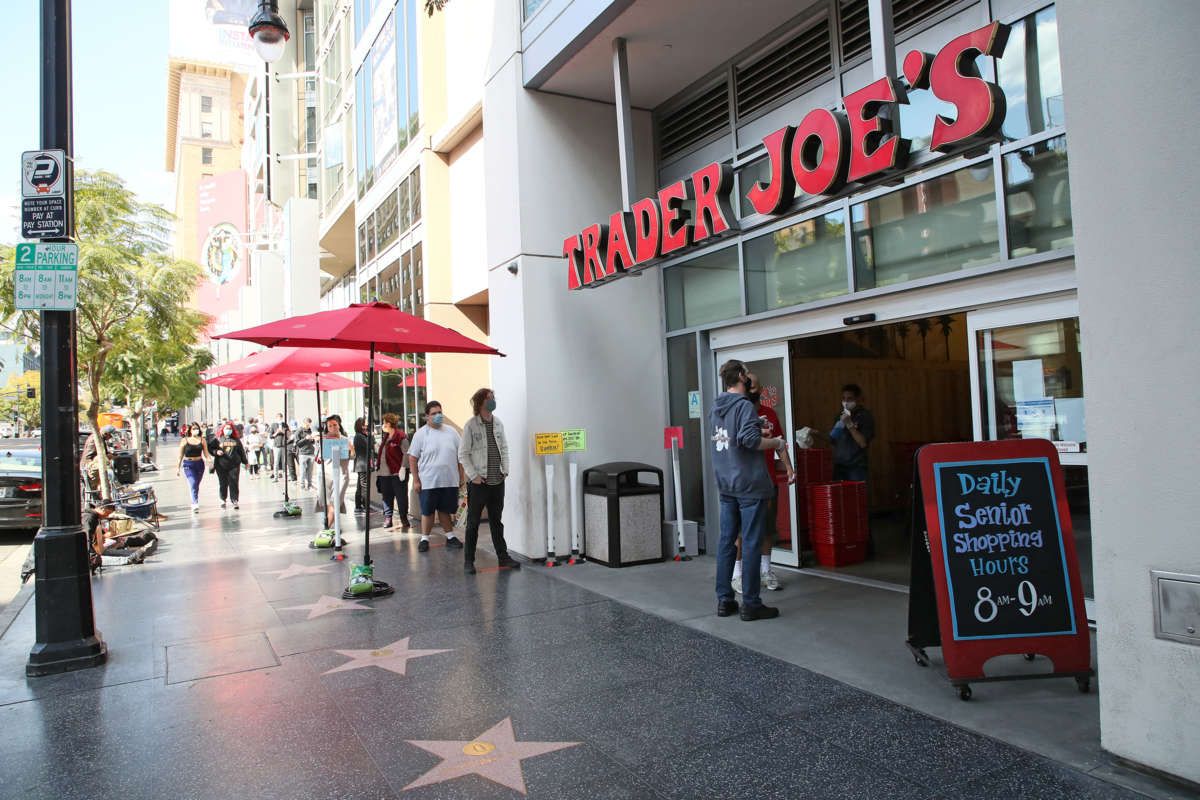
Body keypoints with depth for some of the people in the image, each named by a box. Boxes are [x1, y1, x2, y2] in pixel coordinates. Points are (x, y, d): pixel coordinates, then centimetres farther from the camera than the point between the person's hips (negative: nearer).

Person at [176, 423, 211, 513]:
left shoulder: (202, 440, 6)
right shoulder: (184, 440, 2)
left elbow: (206, 453, 7)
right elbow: (181, 455, 6)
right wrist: (178, 467, 5)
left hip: (199, 463, 3)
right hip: (188, 465, -2)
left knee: (196, 485, 10)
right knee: (193, 484, -16)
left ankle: (194, 503, 25)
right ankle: (195, 504, -22)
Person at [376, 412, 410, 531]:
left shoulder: (401, 436, -11)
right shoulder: (385, 437, 17)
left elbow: (406, 453, -15)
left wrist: (403, 468, -20)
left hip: (397, 473, -9)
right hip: (384, 473, 9)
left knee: (401, 498, -1)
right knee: (386, 497, 11)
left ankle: (404, 521, 6)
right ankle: (387, 519, 18)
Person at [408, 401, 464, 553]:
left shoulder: (451, 432, 8)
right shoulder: (421, 434, -1)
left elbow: (460, 455, 13)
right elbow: (412, 458, -1)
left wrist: (462, 475, 7)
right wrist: (416, 480, -5)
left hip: (449, 481, 2)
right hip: (428, 482, -2)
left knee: (444, 510, 10)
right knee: (427, 511, 4)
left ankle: (450, 537, 21)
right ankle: (424, 539, 15)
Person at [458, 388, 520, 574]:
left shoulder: (499, 423, 8)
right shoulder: (470, 425, -8)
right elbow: (463, 454, -7)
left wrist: (505, 470, 6)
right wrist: (473, 475, -12)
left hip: (497, 481, 5)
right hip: (478, 482, -5)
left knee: (496, 521, 14)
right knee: (473, 522, 2)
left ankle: (503, 556, 21)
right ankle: (468, 561, 10)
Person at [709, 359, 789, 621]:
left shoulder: (714, 408, 11)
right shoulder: (744, 406, -13)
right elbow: (750, 439, -24)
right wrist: (776, 443, -7)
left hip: (725, 485, 8)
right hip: (749, 484, -8)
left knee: (726, 540, 11)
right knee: (750, 543, -1)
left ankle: (724, 599, 17)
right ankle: (750, 604, 5)